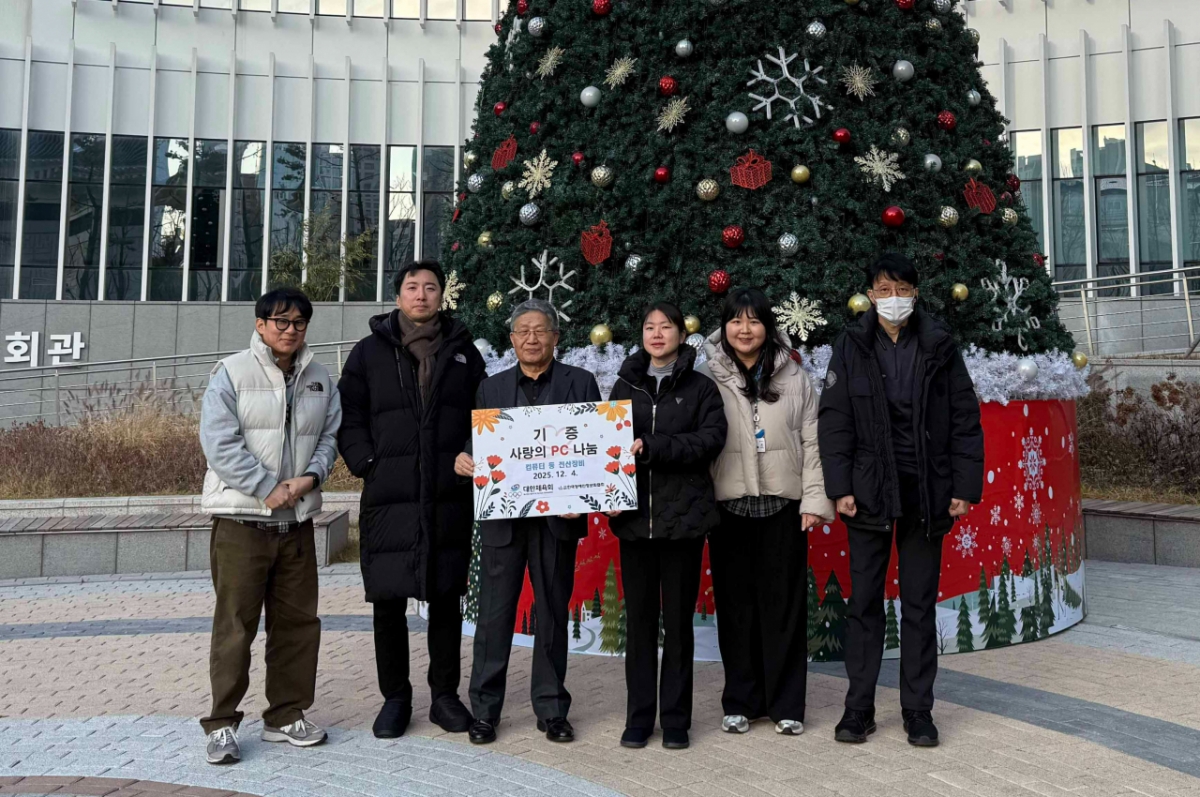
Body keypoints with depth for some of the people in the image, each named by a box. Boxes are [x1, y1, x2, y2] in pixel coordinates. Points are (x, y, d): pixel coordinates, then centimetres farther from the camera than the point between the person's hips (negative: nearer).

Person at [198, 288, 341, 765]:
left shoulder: (320, 380, 10)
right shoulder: (232, 373, -4)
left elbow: (331, 436, 9)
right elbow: (220, 441, -12)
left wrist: (310, 477, -10)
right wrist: (269, 488, -15)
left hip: (298, 520, 5)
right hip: (240, 519, -5)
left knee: (298, 621, 10)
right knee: (235, 623, 0)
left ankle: (286, 716, 24)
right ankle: (222, 723, 13)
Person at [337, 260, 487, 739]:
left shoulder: (463, 352, 11)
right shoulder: (370, 351, 7)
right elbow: (349, 417, 4)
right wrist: (367, 465, -7)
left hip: (449, 499, 1)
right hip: (388, 498, -1)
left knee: (446, 600, 9)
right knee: (388, 601, 4)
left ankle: (445, 696, 22)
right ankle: (395, 698, 20)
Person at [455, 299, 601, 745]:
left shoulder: (581, 384, 5)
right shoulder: (491, 388, 12)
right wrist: (463, 461, -12)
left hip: (558, 515, -1)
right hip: (501, 516, 1)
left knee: (553, 613, 9)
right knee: (494, 614, 3)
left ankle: (551, 709, 21)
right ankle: (485, 710, 16)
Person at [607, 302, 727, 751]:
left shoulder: (701, 388, 5)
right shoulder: (625, 386, 12)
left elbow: (712, 438, -10)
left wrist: (651, 447, -19)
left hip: (683, 516, -2)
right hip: (635, 516, 2)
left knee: (678, 619, 6)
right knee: (639, 619, 7)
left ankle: (676, 720, 17)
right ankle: (638, 718, 18)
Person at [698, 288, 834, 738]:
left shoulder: (794, 378, 6)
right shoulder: (709, 379, 3)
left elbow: (812, 442, 4)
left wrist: (814, 500, -2)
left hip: (782, 507, 0)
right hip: (728, 507, 0)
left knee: (784, 604, 5)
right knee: (735, 605, 7)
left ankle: (786, 705, 18)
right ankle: (740, 703, 20)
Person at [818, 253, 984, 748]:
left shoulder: (939, 346, 3)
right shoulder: (851, 346, 1)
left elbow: (965, 419, 3)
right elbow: (834, 421, -1)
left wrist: (965, 487, -3)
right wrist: (839, 487, -8)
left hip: (927, 492, 0)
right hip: (869, 491, 0)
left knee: (920, 604, 9)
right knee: (864, 601, 6)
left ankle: (918, 710, 20)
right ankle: (858, 708, 18)